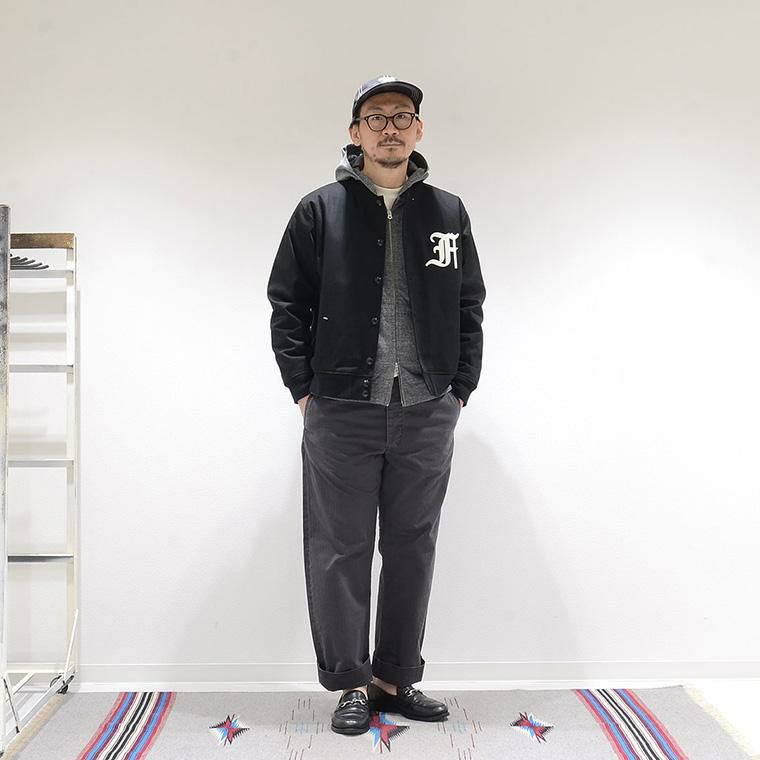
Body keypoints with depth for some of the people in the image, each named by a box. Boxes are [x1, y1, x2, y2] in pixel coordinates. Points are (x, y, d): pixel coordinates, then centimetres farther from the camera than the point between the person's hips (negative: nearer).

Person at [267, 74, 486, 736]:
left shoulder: (447, 211, 10)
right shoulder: (320, 210, 3)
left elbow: (469, 306, 12)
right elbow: (287, 303, 3)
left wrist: (462, 388, 5)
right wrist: (303, 388, -3)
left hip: (428, 414, 3)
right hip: (340, 413, -2)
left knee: (412, 550, 10)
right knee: (340, 551, 4)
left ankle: (398, 678, 25)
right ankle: (351, 683, 19)